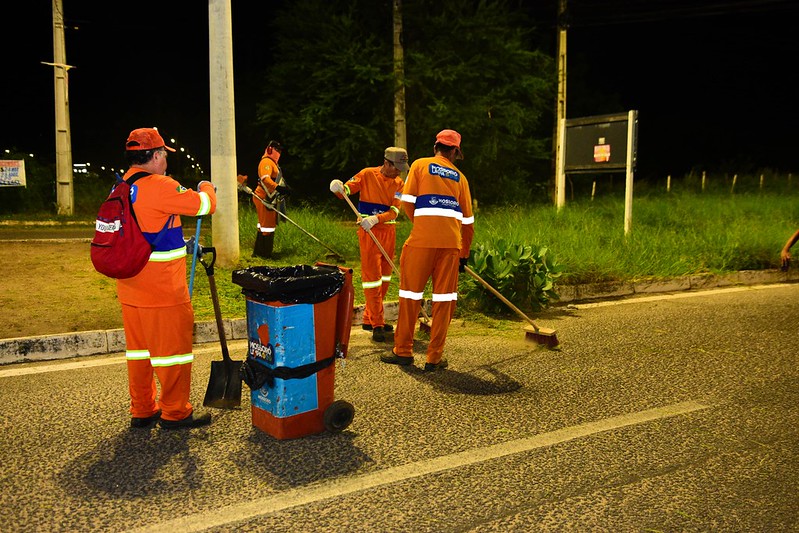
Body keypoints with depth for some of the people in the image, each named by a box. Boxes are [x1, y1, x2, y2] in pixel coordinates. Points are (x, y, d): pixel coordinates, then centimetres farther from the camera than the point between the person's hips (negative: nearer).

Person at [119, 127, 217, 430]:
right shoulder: (158, 186, -17)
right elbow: (204, 204, -11)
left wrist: (178, 245, 23)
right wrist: (206, 187, 11)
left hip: (130, 287, 9)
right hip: (161, 288, -9)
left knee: (139, 347, 15)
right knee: (172, 347, 2)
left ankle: (142, 411, 25)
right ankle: (175, 413, 11)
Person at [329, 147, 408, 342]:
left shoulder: (399, 183, 4)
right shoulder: (368, 175, -6)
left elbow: (394, 211, -6)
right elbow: (346, 190, -9)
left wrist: (376, 218, -24)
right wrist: (338, 188, -33)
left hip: (389, 231, 5)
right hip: (369, 232, -5)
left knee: (384, 277, 12)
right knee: (372, 276, -6)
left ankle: (369, 319, 26)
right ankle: (377, 325, -1)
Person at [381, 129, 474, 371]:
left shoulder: (420, 165, 10)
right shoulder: (459, 176, 17)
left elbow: (407, 201, 0)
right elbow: (468, 220, 17)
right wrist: (464, 254, 24)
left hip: (422, 240, -2)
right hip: (451, 242, 2)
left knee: (411, 293, 8)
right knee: (444, 299, 6)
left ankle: (403, 351, 17)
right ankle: (434, 358, 9)